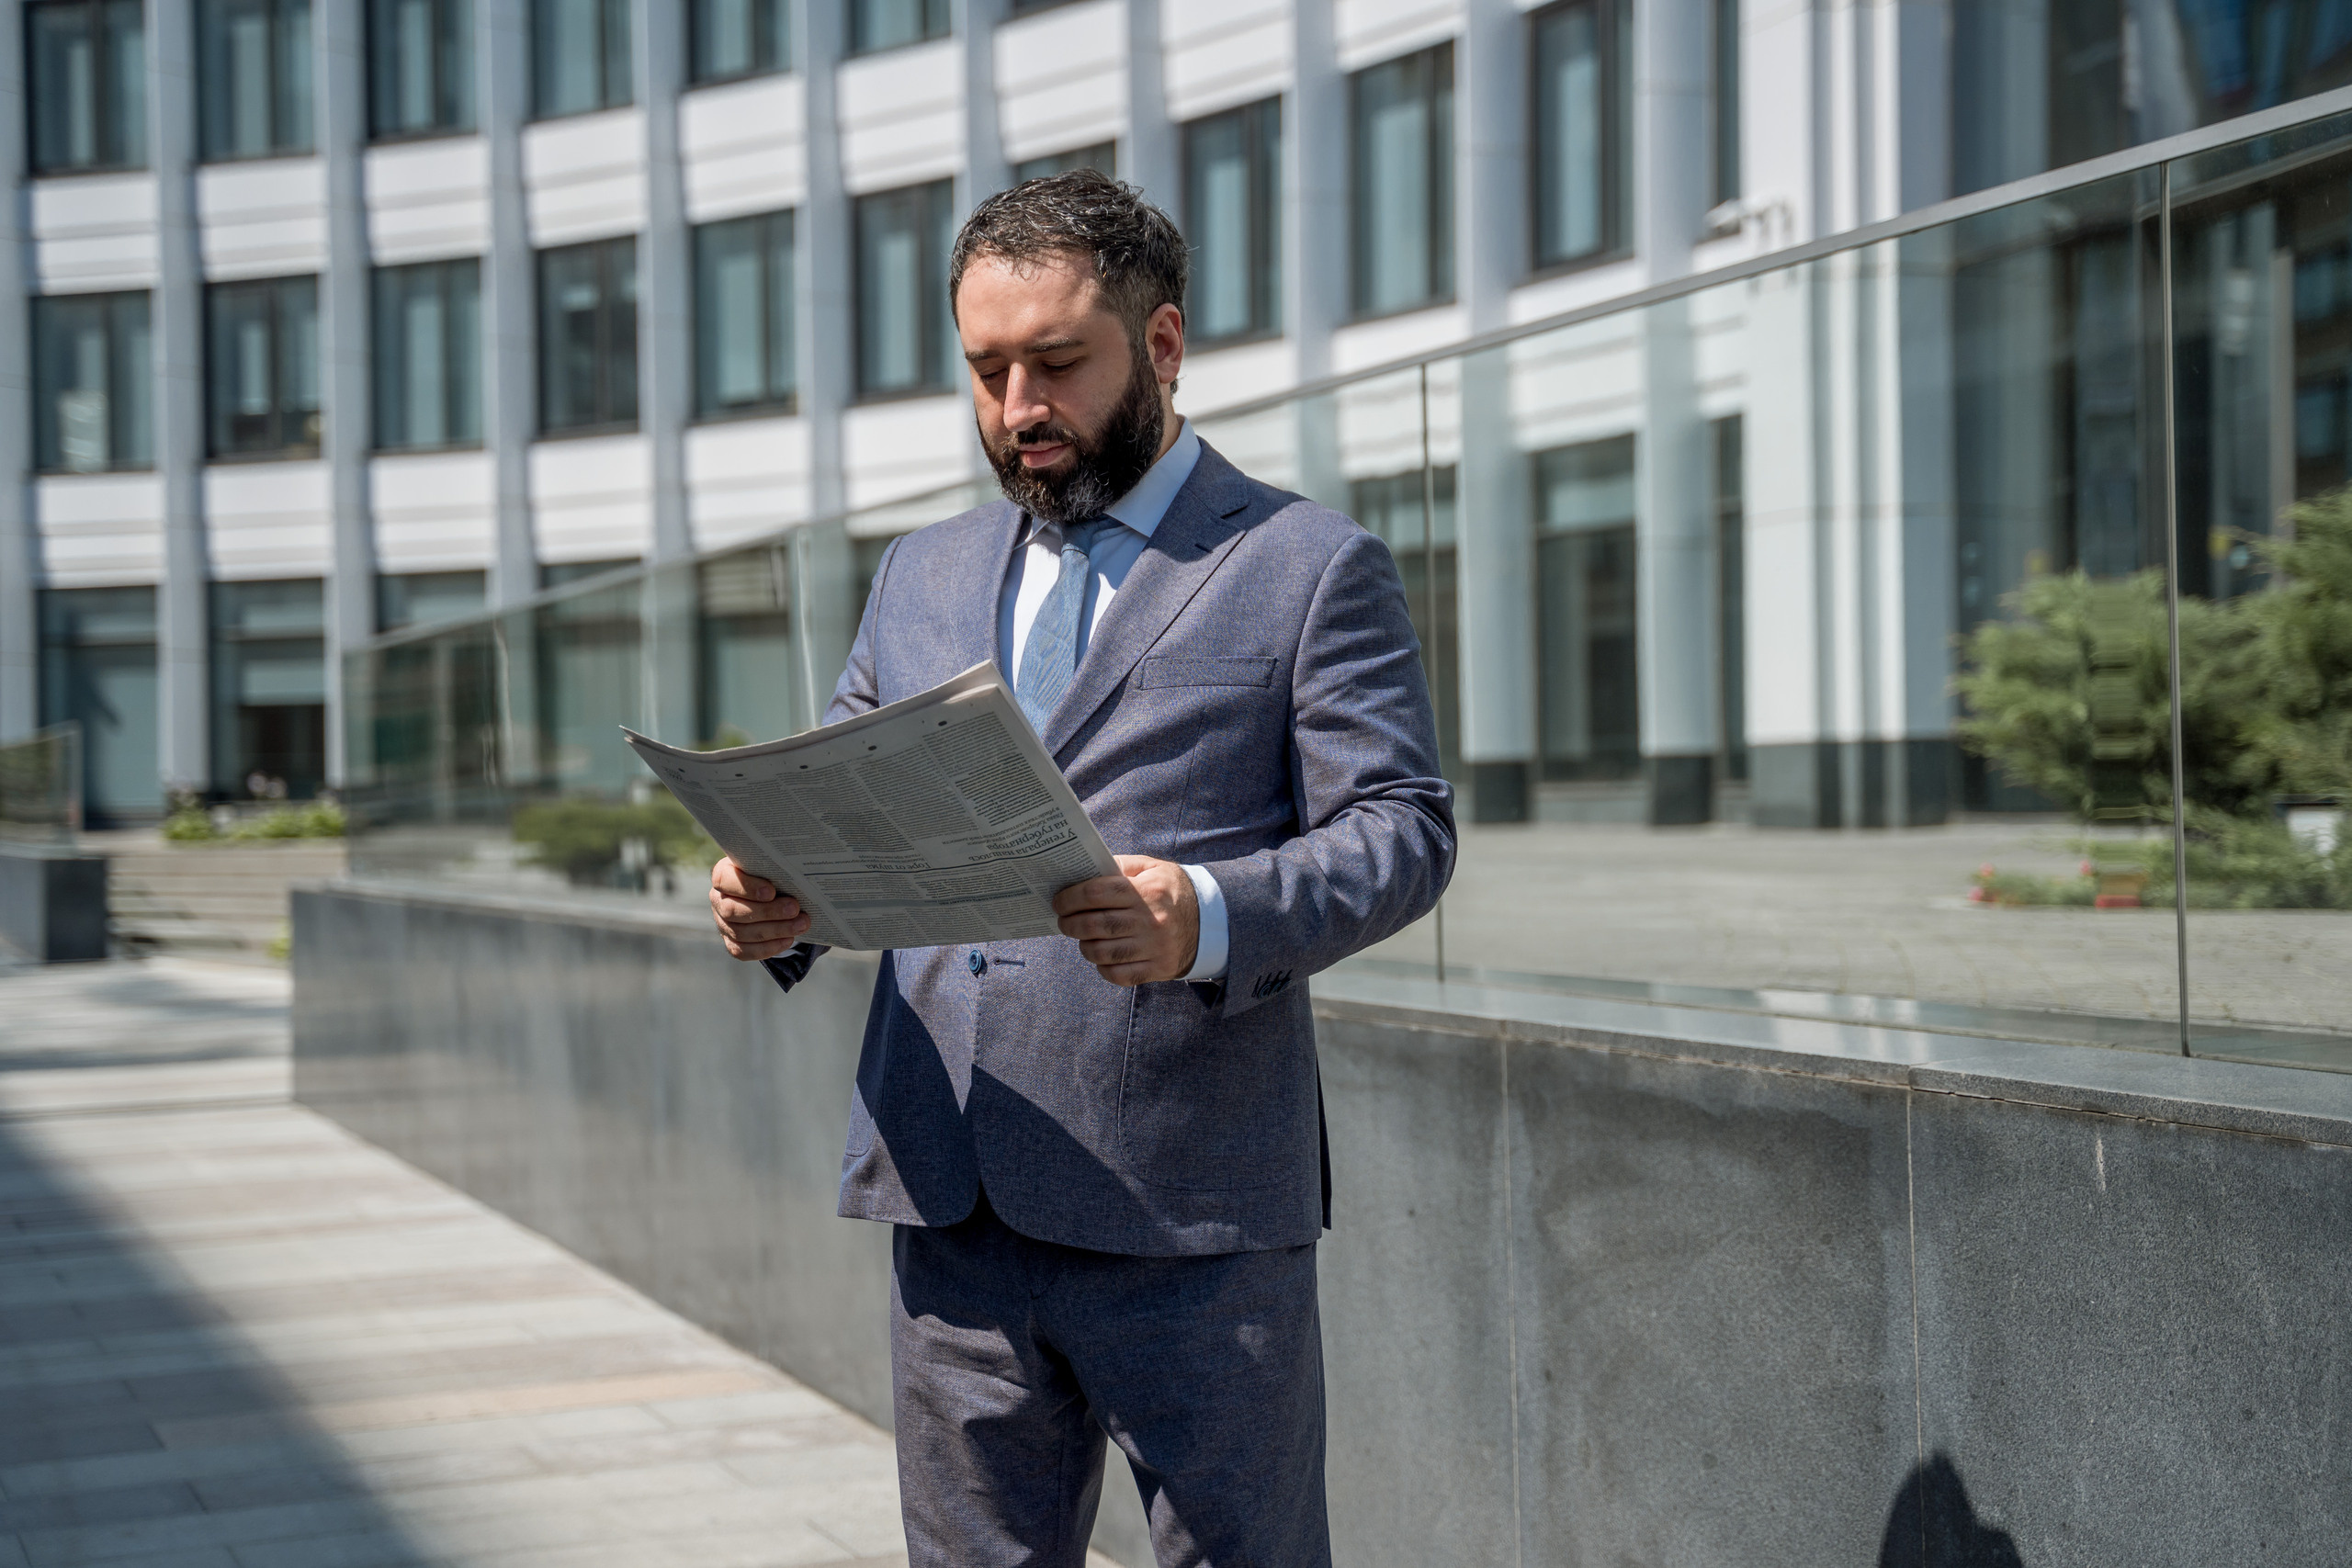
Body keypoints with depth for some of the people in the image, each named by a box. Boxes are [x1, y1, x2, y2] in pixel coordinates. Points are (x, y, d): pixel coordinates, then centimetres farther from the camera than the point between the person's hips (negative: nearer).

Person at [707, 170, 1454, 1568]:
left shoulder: (1313, 568, 1)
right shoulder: (923, 576, 18)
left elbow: (1401, 831, -7)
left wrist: (1206, 917, -26)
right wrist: (775, 903, -6)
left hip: (1190, 1211, -4)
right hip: (950, 1202, 5)